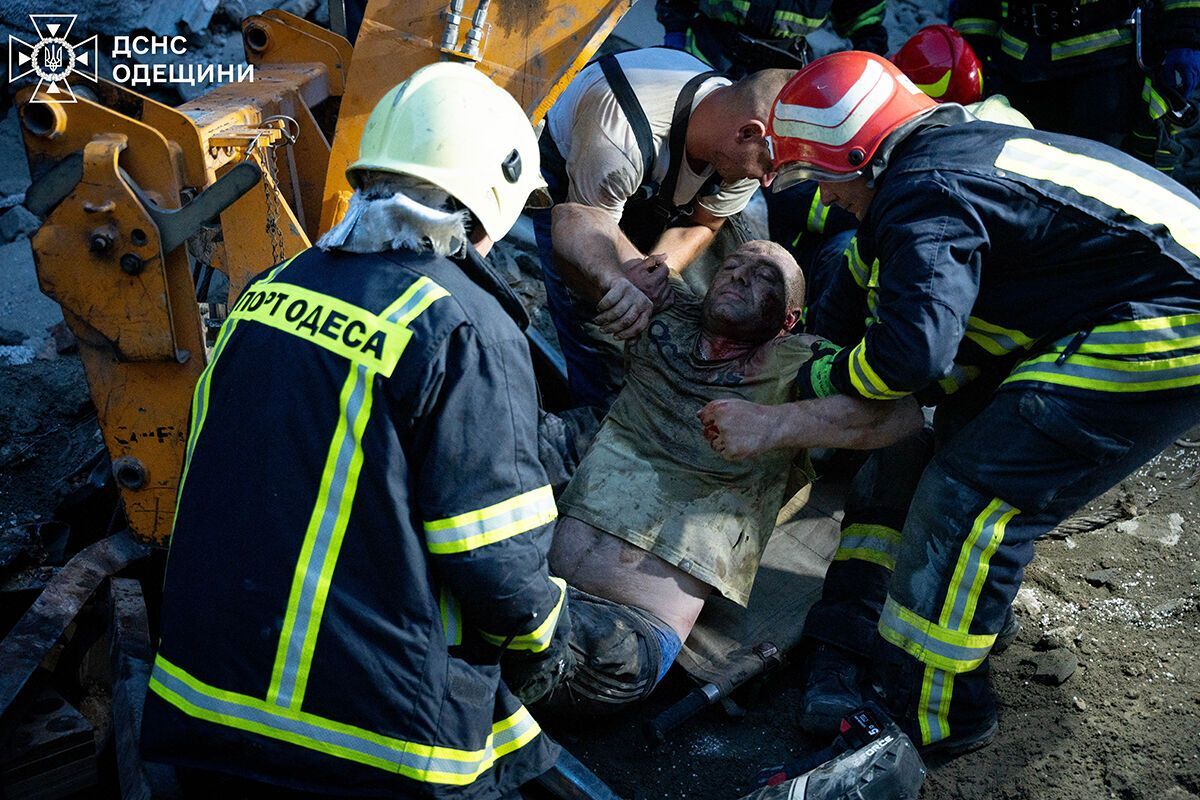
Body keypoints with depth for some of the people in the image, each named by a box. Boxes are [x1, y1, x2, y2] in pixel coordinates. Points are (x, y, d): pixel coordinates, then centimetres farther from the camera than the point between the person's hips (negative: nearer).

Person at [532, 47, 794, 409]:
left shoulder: (742, 150, -25)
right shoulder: (620, 142, -44)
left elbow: (701, 226, -10)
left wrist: (658, 269, -31)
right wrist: (644, 272, -41)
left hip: (654, 185, 5)